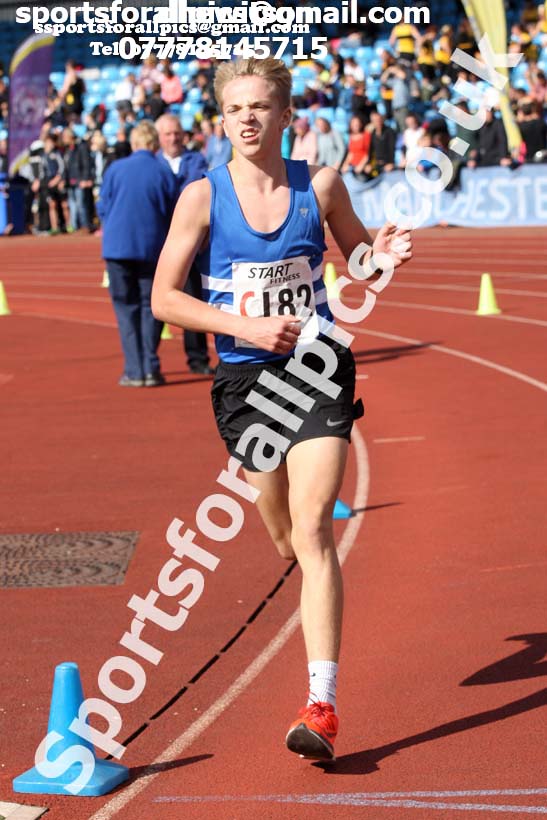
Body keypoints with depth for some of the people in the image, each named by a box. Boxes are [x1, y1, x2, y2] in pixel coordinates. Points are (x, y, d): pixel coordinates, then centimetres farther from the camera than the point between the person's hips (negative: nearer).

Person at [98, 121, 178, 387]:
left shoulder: (115, 169, -2)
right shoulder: (165, 174, -3)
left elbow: (103, 208, 4)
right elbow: (174, 215, 2)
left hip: (117, 247, 0)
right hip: (153, 248, 0)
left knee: (126, 308, 7)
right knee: (150, 307, 9)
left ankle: (134, 371, 2)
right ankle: (150, 369, 2)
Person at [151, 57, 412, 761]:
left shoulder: (320, 186, -1)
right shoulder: (203, 196, -4)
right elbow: (163, 298, -4)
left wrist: (383, 256, -8)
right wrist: (246, 328, -16)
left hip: (318, 367, -1)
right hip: (245, 378, 1)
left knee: (312, 532, -15)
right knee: (286, 541, 14)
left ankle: (322, 706, -15)